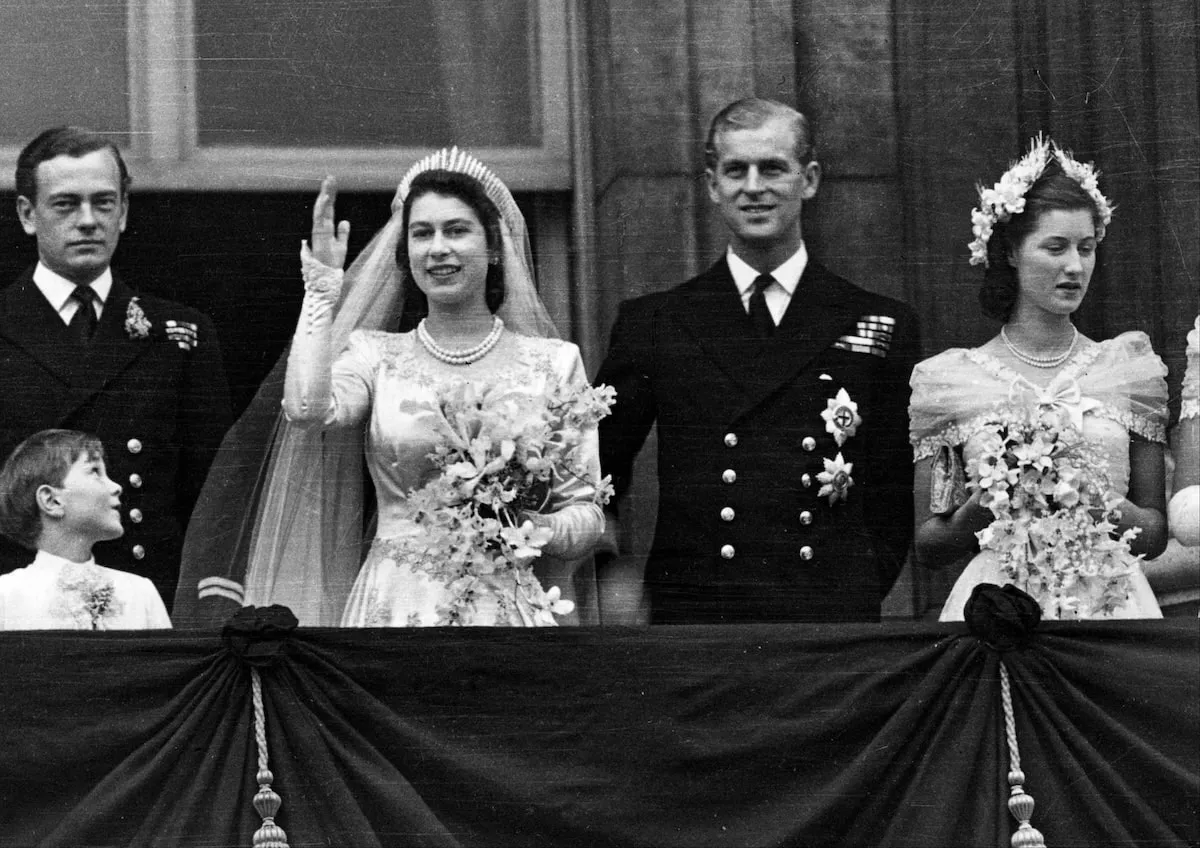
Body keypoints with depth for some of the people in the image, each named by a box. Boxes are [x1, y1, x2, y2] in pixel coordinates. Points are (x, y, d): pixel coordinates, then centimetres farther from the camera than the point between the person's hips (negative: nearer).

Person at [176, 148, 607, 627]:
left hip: (510, 602, 0)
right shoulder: (376, 355, 7)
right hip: (395, 602, 0)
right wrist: (323, 291, -4)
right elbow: (306, 409, -15)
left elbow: (585, 513, 7)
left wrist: (537, 531, -15)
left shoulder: (553, 362, 6)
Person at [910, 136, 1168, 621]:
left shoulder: (1129, 370, 6)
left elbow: (1155, 534, 9)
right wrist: (984, 504, -13)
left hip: (1110, 597, 1)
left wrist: (1097, 500, -10)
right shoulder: (951, 380, 3)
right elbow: (927, 549, 6)